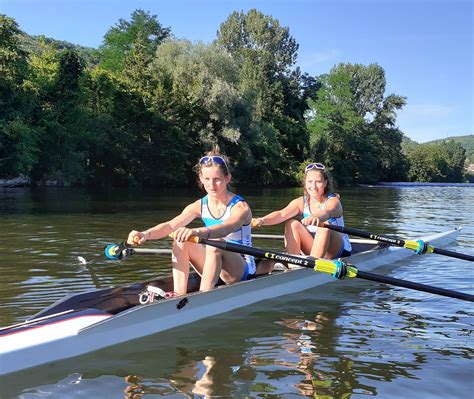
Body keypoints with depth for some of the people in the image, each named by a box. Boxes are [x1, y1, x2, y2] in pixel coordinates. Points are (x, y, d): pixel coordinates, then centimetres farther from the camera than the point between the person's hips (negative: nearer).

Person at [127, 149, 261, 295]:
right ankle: (179, 296, -23)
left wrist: (197, 232, -61)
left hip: (243, 271, -5)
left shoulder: (240, 207, -17)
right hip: (214, 268, 5)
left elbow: (227, 228, -41)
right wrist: (146, 234, -39)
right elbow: (171, 225, -18)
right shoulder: (200, 206, -2)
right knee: (181, 241, -17)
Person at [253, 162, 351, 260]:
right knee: (292, 224, -17)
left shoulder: (333, 201, -14)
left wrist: (315, 217, -65)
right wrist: (262, 220, -45)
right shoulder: (301, 202, -4)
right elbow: (282, 214, -23)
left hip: (339, 250, -4)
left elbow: (326, 212, -39)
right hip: (312, 248, 4)